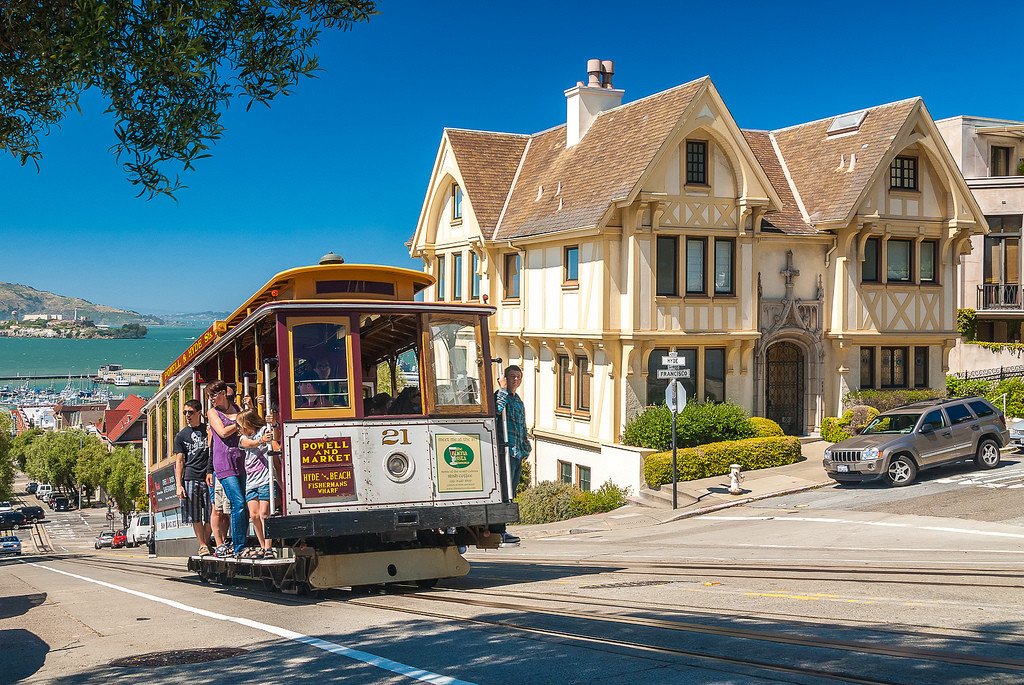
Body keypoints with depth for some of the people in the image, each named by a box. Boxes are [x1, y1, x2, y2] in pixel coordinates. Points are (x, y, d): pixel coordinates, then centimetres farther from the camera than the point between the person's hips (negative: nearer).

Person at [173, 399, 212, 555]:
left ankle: (207, 543, 11)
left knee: (209, 514, -2)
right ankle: (202, 545, 2)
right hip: (190, 478, 0)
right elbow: (179, 461, 8)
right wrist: (179, 485, -1)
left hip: (209, 477, 0)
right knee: (195, 515, -3)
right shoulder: (181, 435, 10)